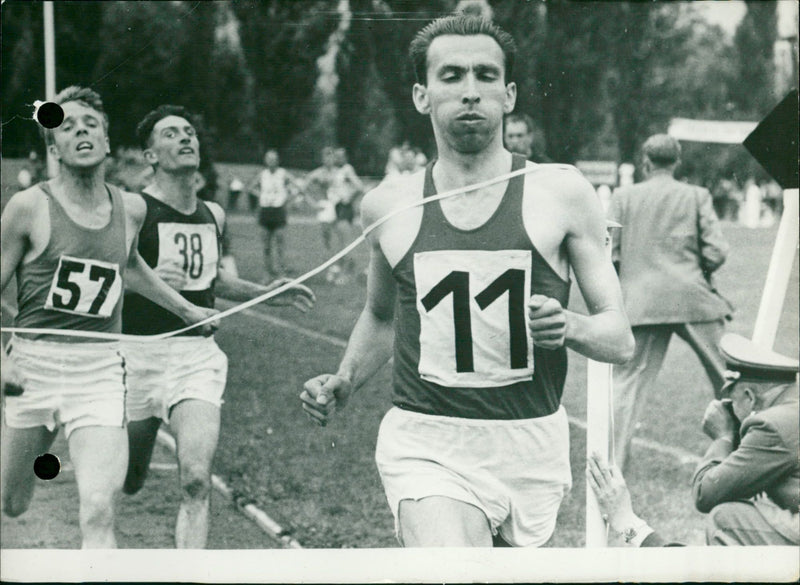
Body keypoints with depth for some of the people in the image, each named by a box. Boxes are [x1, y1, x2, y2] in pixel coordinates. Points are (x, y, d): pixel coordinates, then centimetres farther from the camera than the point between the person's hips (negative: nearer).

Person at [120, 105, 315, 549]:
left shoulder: (213, 216, 11)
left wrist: (266, 294, 18)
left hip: (198, 356, 3)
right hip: (139, 354, -3)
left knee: (196, 481, -16)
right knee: (126, 483, 12)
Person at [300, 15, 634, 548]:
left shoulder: (561, 193, 0)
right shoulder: (387, 206, 5)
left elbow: (621, 338, 1)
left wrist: (568, 326, -20)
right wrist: (344, 384, 8)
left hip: (531, 450, 1)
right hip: (427, 448, -1)